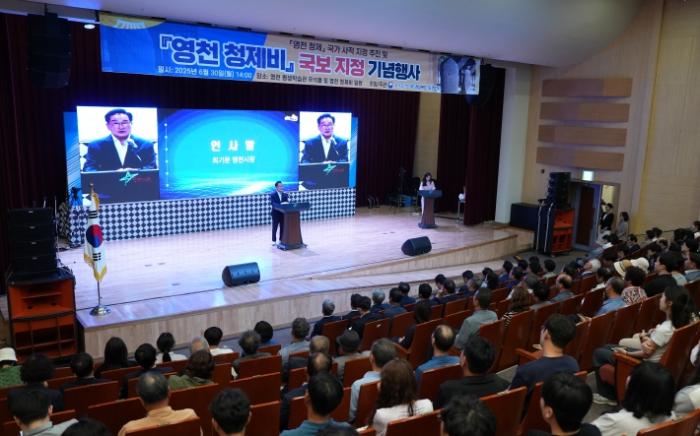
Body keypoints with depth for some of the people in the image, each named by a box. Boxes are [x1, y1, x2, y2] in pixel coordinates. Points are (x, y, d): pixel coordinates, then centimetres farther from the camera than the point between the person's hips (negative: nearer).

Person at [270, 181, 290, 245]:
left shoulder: (285, 195, 6)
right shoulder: (272, 195, -8)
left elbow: (288, 203, -2)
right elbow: (273, 204, -21)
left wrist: (286, 204, -26)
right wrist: (281, 204, -34)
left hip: (283, 213, 4)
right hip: (276, 213, -4)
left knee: (283, 227, 6)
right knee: (275, 227, 3)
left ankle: (281, 240, 17)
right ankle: (274, 241, 13)